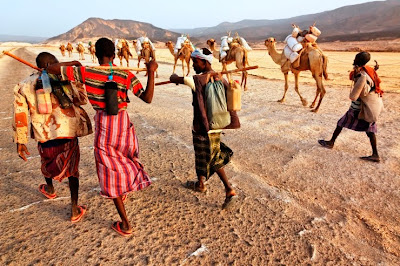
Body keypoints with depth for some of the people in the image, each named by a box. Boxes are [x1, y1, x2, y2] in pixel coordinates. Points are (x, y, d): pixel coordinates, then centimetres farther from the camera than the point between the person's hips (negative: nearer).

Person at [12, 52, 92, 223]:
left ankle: (49, 189, 59)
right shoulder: (63, 80, -2)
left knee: (48, 163, 31)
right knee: (72, 169, 12)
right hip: (68, 132, -2)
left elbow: (20, 117, 3)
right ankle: (75, 209, 12)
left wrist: (20, 141, 9)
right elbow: (82, 100, 10)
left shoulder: (23, 86, 3)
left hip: (44, 135, 2)